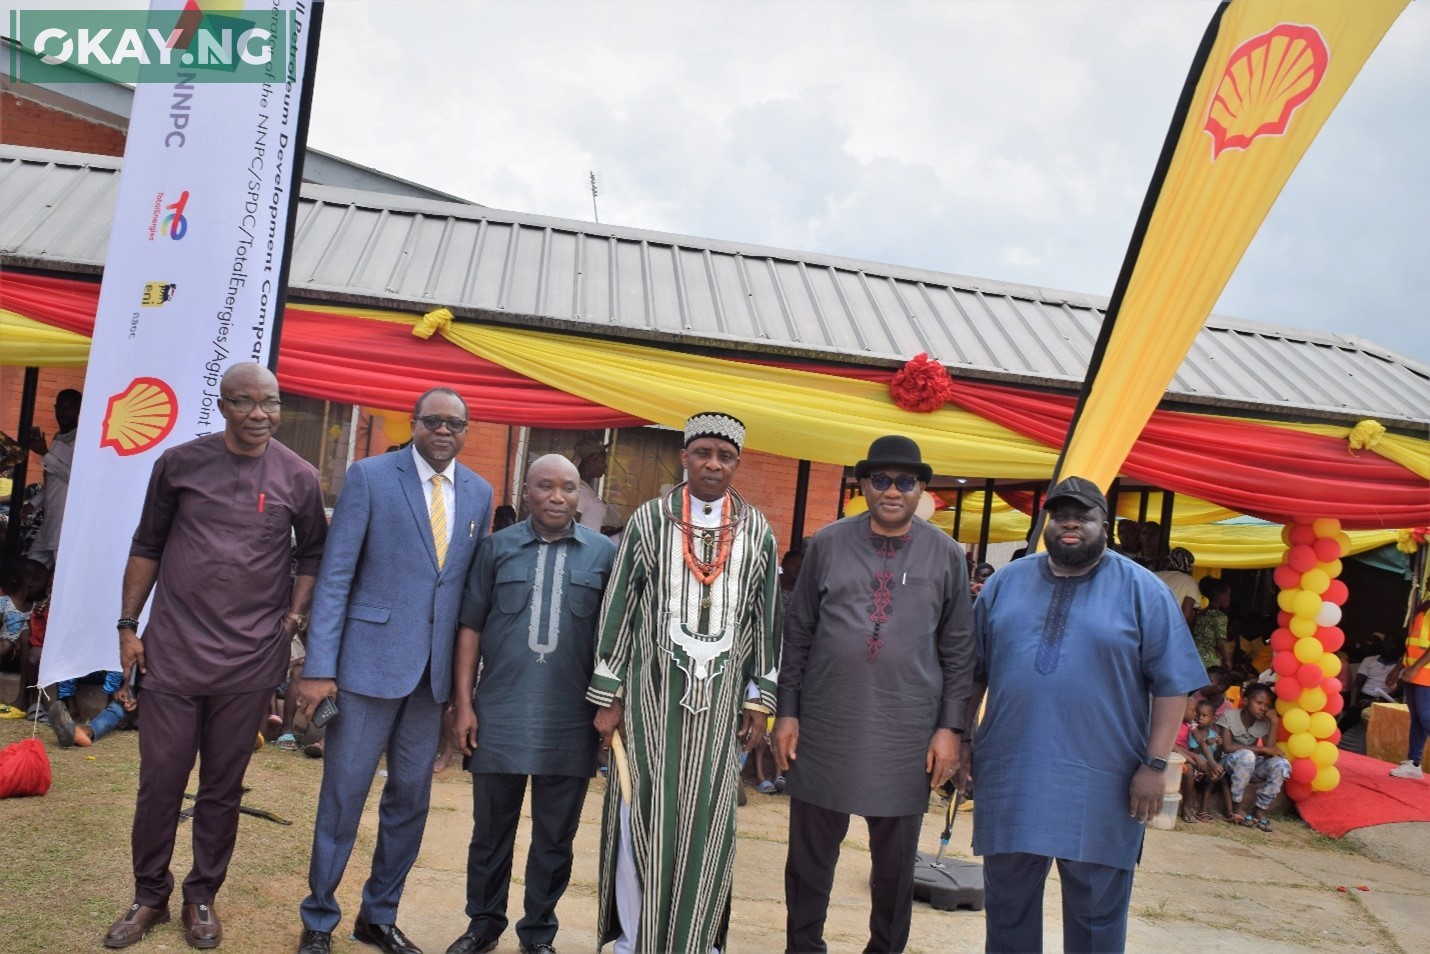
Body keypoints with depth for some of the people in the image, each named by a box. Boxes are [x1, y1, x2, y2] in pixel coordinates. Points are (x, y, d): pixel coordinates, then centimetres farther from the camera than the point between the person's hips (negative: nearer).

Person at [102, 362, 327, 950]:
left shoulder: (299, 478, -1)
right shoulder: (179, 463, 1)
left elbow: (312, 553, 11)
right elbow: (147, 546, 7)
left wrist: (295, 616, 0)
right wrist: (128, 625, 5)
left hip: (250, 659, 0)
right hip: (172, 651, 0)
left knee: (223, 786, 10)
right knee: (159, 779, 6)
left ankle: (202, 897, 27)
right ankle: (149, 896, 25)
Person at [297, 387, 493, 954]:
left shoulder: (478, 493, 8)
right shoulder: (370, 476, -4)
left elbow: (472, 586, 10)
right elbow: (335, 575, -7)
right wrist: (320, 667, -12)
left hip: (434, 670, 4)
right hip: (370, 660, -4)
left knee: (411, 799, 13)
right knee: (344, 794, 5)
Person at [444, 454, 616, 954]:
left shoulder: (603, 553, 1)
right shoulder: (498, 548, 3)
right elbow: (470, 627, 4)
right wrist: (463, 703, 0)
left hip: (570, 721, 0)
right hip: (500, 714, 1)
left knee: (555, 836, 11)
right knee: (491, 828, 14)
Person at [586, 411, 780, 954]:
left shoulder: (757, 534, 3)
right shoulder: (648, 521, -2)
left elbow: (765, 620, 7)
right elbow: (618, 609, 0)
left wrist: (759, 700, 4)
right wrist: (608, 698, -1)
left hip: (720, 700, 1)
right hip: (652, 691, -1)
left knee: (706, 827, 7)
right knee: (643, 819, 5)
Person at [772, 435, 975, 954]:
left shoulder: (946, 554, 1)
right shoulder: (828, 543, 1)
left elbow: (958, 650, 4)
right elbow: (798, 633, 4)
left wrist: (950, 727, -1)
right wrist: (787, 712, 2)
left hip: (907, 734, 0)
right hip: (824, 726, 1)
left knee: (895, 860, 12)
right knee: (810, 850, 11)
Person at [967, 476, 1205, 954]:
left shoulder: (1142, 591, 0)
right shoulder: (1006, 583, 9)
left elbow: (1172, 683, -3)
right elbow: (971, 671, 13)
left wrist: (1154, 764, -9)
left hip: (1101, 784, -3)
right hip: (1010, 776, 3)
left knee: (1096, 911, 8)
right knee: (1007, 903, 13)